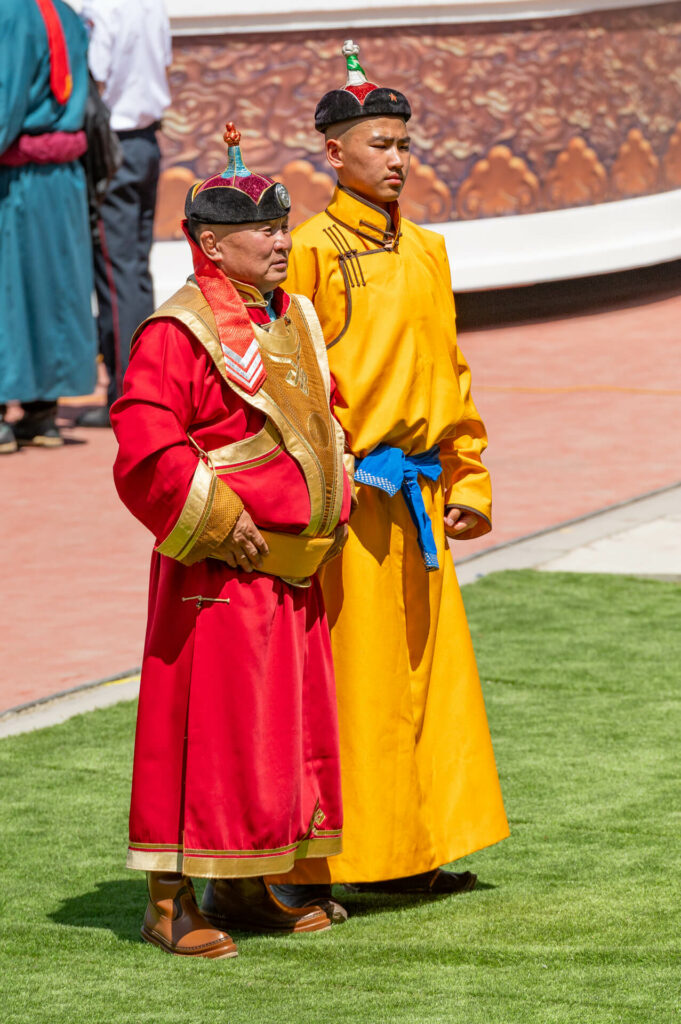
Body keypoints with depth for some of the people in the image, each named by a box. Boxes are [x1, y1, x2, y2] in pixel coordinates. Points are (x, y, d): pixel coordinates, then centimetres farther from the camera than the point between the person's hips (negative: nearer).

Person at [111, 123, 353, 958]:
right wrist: (219, 520, -21)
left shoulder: (294, 320, 13)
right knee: (206, 728, -8)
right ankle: (170, 903, -2)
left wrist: (333, 506, 13)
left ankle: (243, 890, 24)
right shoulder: (178, 333, -14)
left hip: (293, 569, 9)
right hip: (218, 575, -9)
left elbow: (322, 419, 27)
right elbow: (144, 444, -23)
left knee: (288, 730, 13)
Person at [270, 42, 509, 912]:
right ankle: (305, 865, 1)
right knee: (348, 671, -5)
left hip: (418, 493, 7)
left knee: (429, 667, 10)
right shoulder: (310, 251, -8)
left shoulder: (424, 252, 14)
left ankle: (411, 850, 19)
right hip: (349, 496, -7)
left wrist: (468, 481, 16)